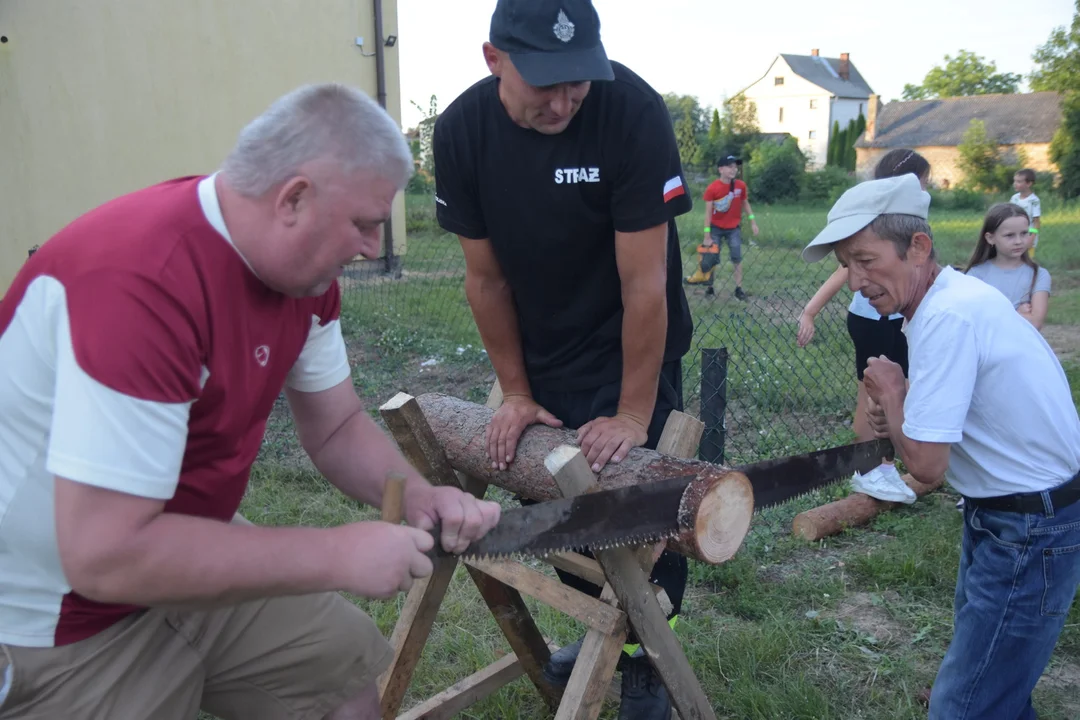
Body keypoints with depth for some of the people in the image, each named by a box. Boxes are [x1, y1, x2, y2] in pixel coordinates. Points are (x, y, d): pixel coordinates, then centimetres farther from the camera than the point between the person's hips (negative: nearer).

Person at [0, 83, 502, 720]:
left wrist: (419, 494, -15)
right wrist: (338, 555, -29)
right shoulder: (141, 280, -32)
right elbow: (105, 555, -33)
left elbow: (336, 429, 4)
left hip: (188, 564, 7)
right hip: (58, 628, -7)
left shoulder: (303, 265, -6)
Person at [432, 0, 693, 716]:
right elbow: (486, 277, -6)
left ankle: (645, 659, 27)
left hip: (632, 354, -4)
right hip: (541, 358, 4)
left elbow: (644, 281, -25)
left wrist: (633, 414, -21)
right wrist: (515, 392, -2)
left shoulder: (634, 111, -27)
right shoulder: (461, 132, -15)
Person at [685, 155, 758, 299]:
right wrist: (707, 236, -16)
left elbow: (745, 204, 8)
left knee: (737, 258, -2)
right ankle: (709, 286, 13)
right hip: (716, 228, -2)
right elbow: (708, 212, -15)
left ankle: (738, 288, 4)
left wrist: (753, 222, 3)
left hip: (733, 228, 2)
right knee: (710, 258, 0)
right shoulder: (712, 188, -17)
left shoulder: (741, 186, -9)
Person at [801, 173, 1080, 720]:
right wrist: (901, 416, -3)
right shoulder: (952, 296, 5)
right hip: (1007, 514, 10)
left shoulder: (948, 316, -27)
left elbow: (926, 464, -26)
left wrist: (889, 393, -10)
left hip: (1031, 529, -10)